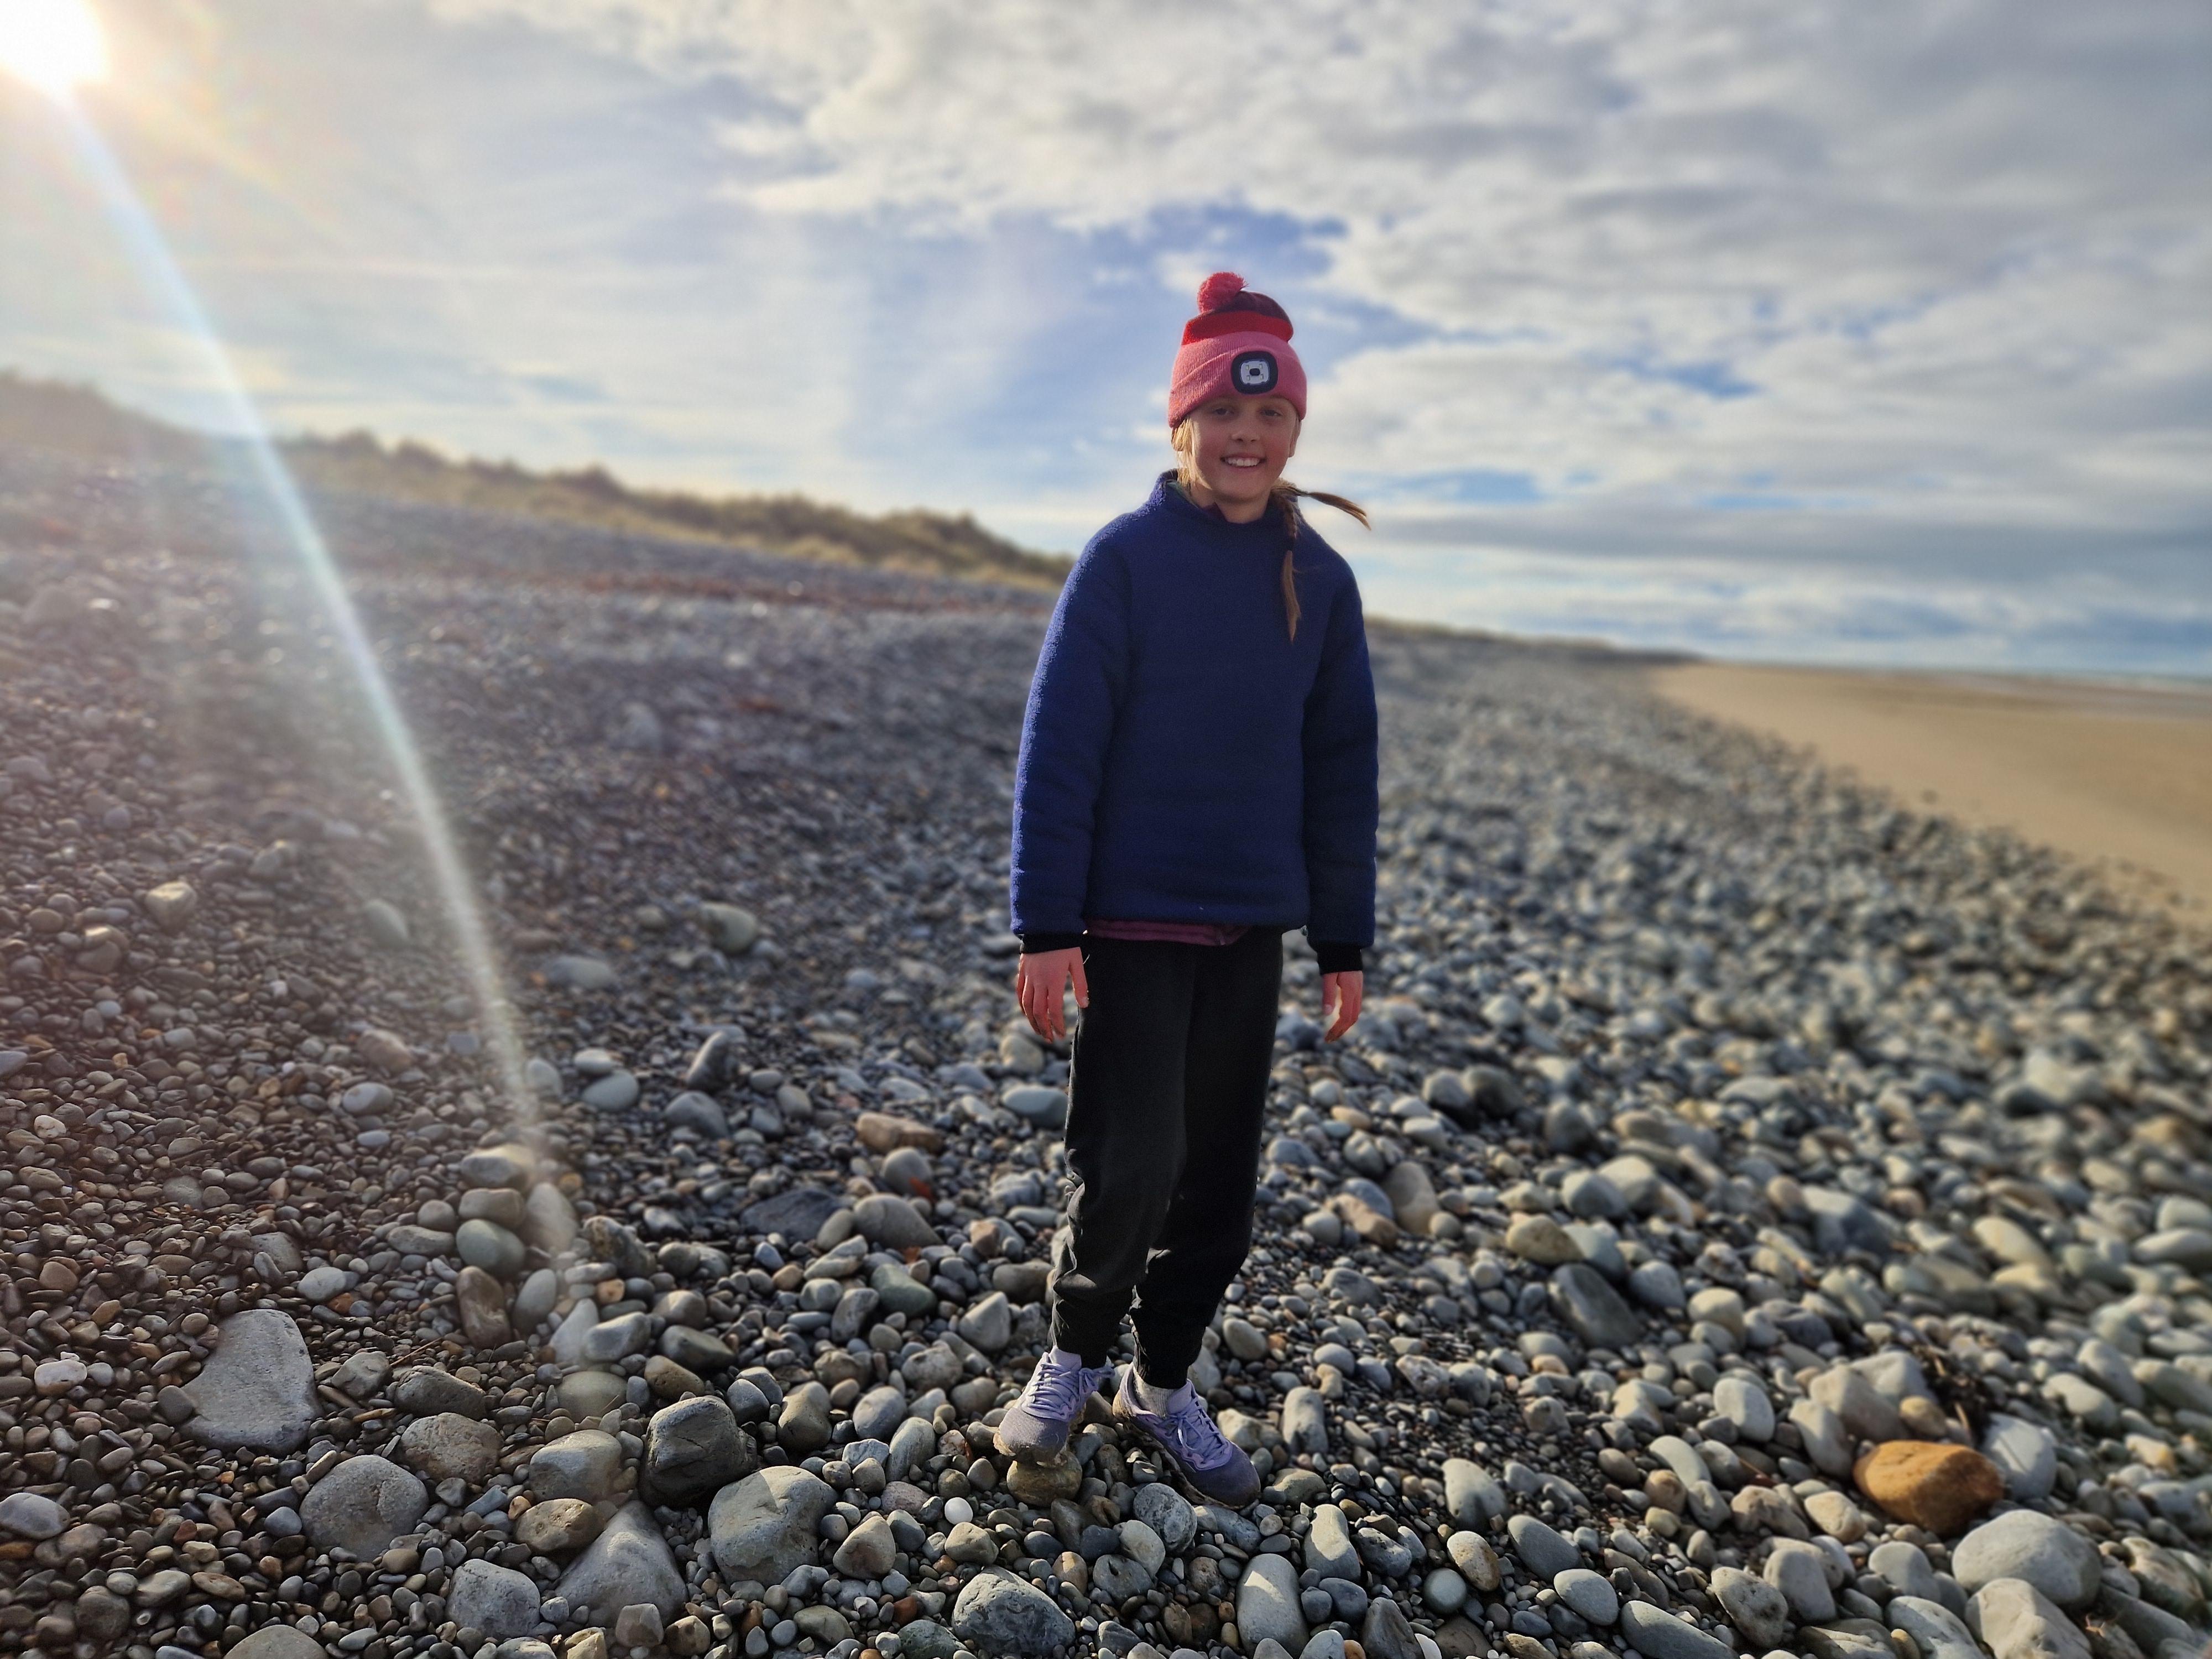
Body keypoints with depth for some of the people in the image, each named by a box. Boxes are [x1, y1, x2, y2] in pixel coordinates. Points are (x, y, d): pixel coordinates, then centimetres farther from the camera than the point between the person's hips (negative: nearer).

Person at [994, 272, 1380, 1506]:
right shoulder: (1125, 557, -5)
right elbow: (1060, 744, -8)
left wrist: (1346, 942, 8)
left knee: (1220, 1177, 12)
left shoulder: (1321, 580, 6)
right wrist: (1047, 926, -13)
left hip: (1252, 927, 4)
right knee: (1129, 1166, -7)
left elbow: (1342, 770, 9)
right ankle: (1074, 1358, 24)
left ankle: (1166, 1384, 33)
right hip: (1131, 916, -4)